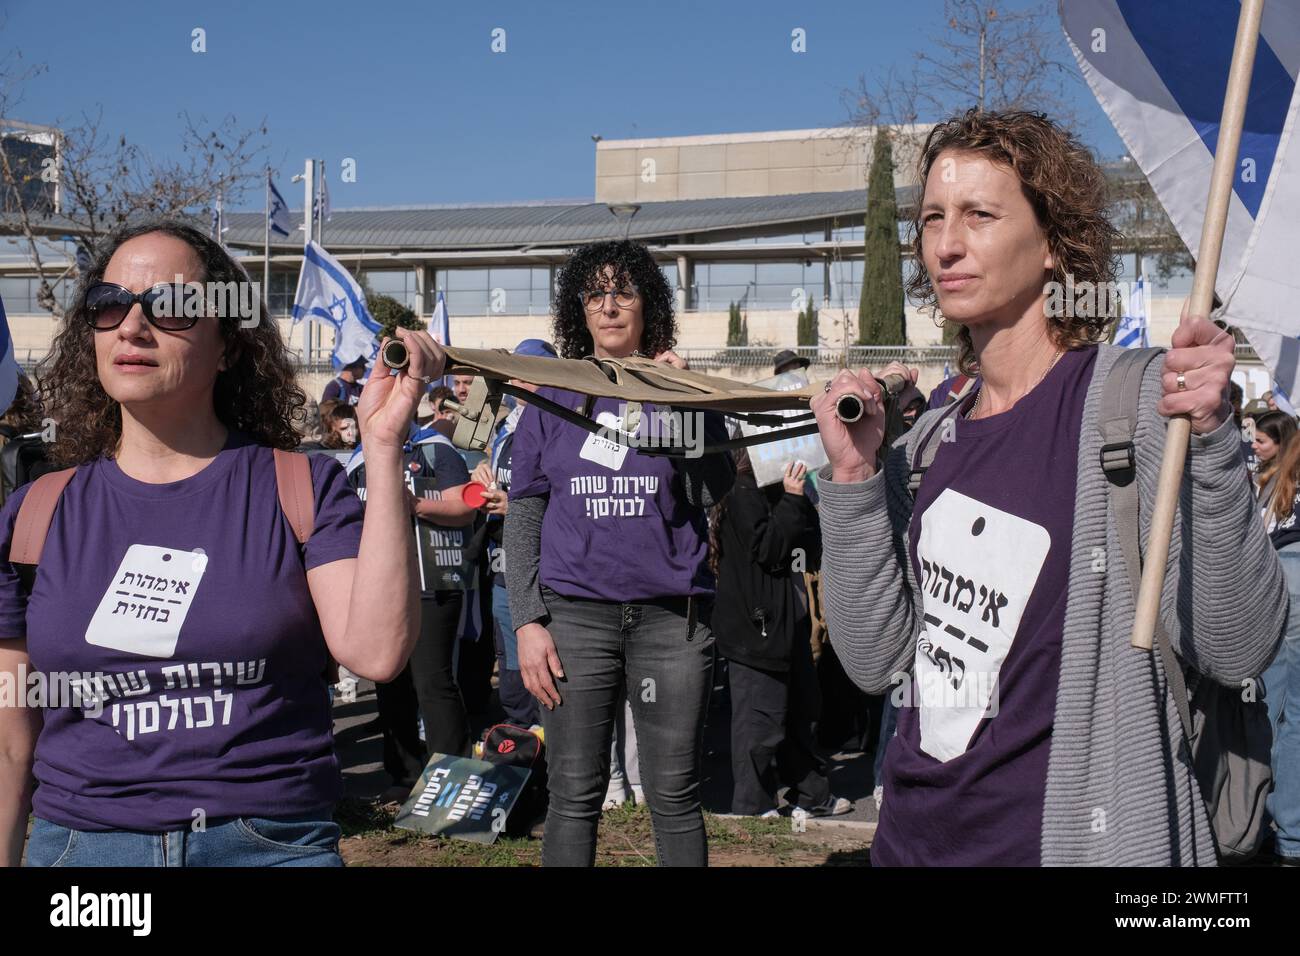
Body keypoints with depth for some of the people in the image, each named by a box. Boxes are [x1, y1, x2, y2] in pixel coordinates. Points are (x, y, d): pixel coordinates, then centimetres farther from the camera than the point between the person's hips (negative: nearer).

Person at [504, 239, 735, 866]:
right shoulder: (552, 398, 9)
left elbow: (712, 491, -7)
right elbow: (522, 520, 7)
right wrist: (527, 622, -2)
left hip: (671, 613, 0)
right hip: (576, 612, 1)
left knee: (674, 795, 5)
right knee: (574, 795, 5)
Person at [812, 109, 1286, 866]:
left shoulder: (1142, 403, -12)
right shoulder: (931, 439, 4)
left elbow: (1236, 650, -19)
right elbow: (877, 659, -1)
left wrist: (1210, 444, -29)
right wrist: (853, 478, -9)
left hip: (1073, 838, -5)